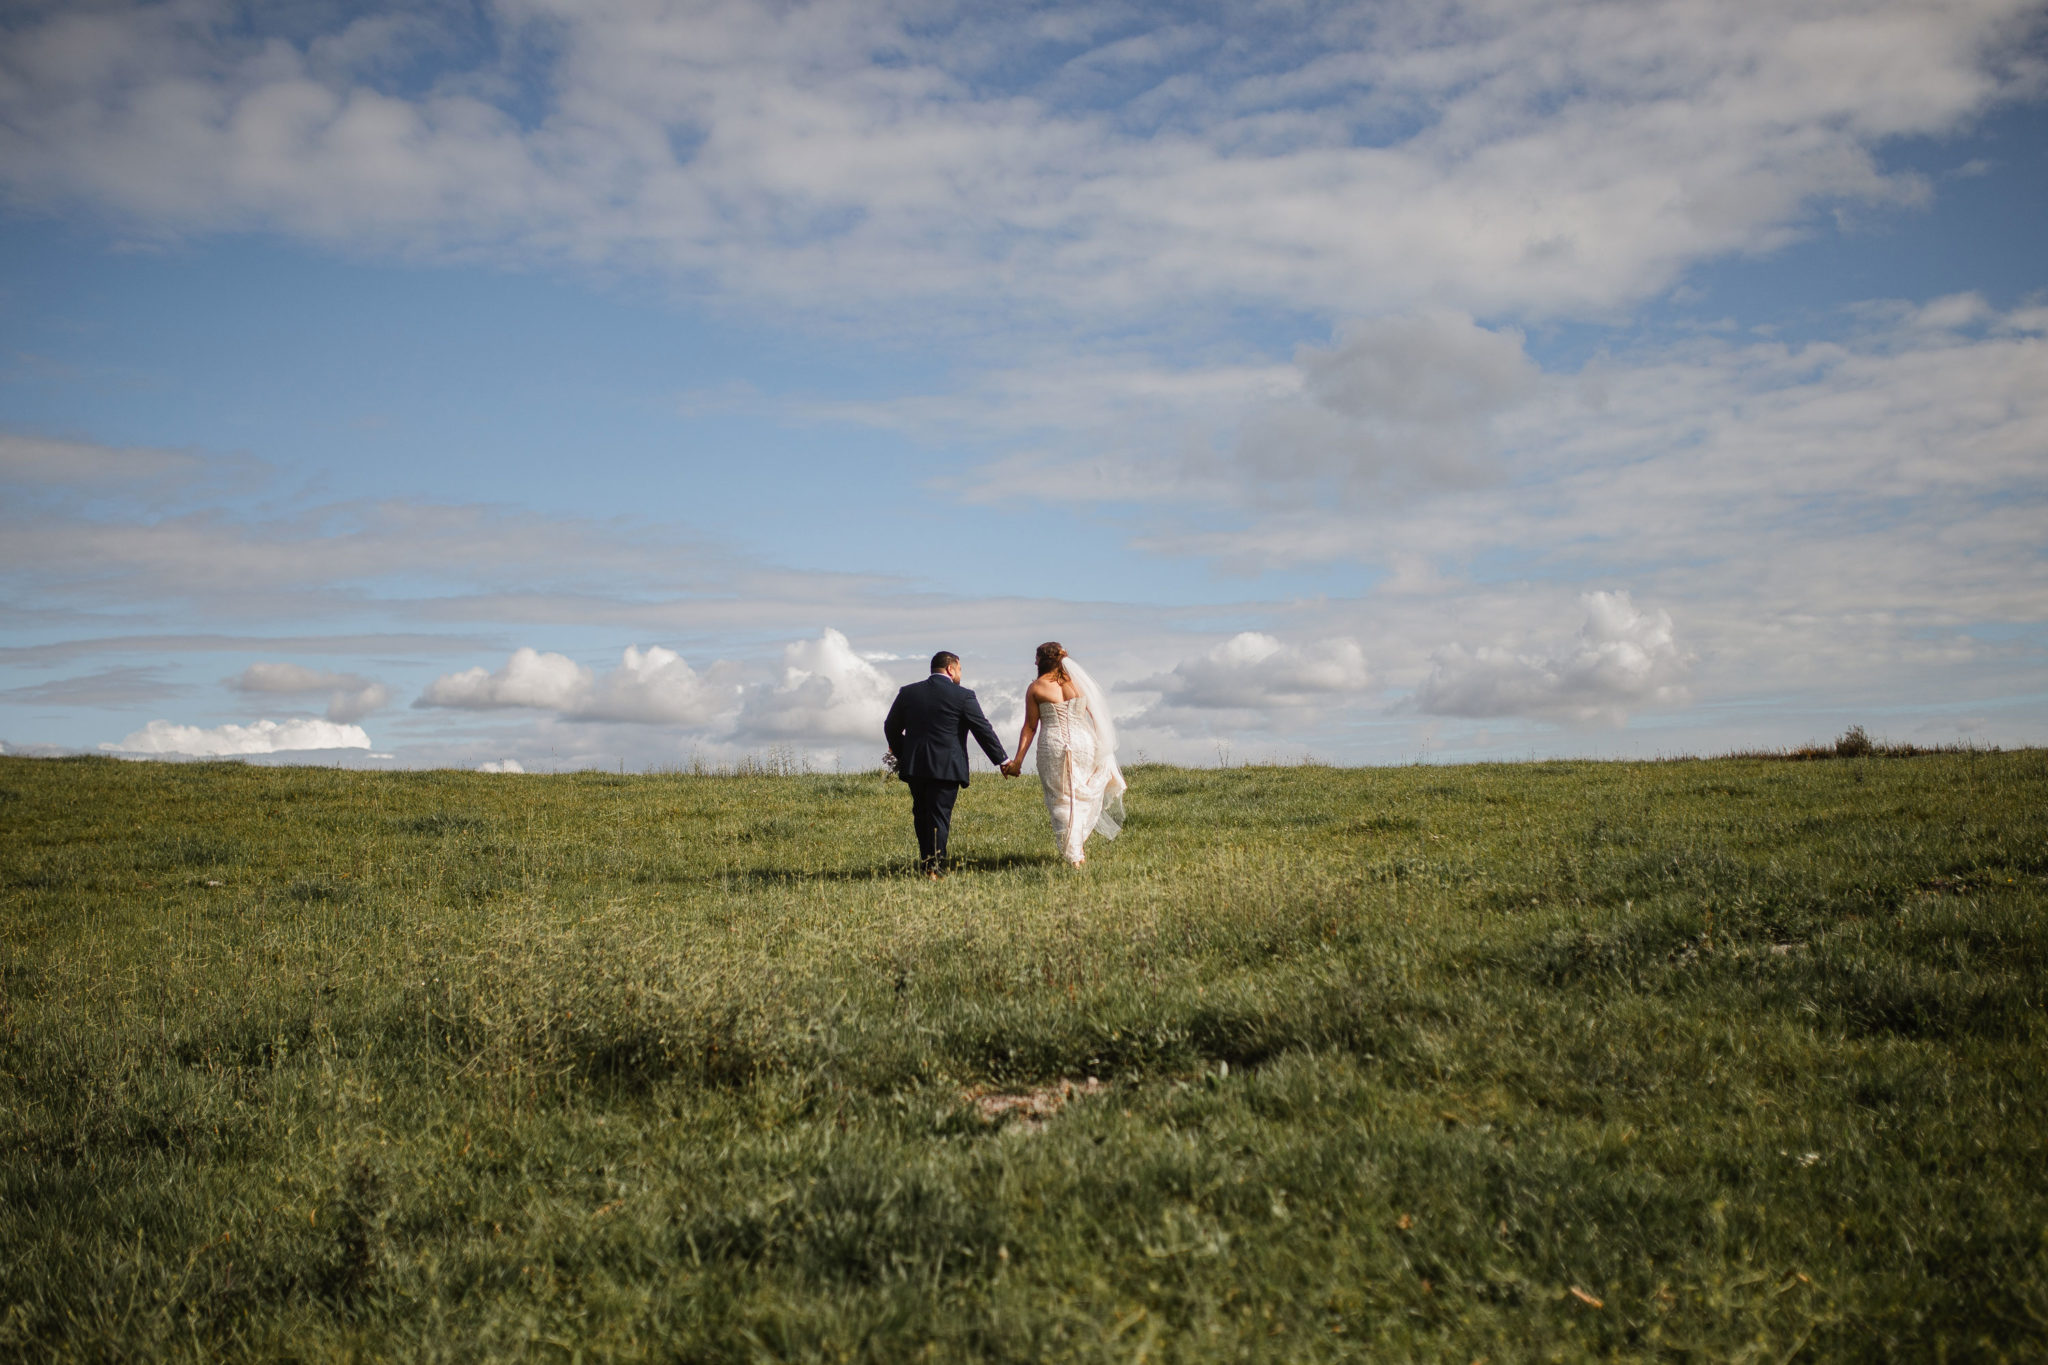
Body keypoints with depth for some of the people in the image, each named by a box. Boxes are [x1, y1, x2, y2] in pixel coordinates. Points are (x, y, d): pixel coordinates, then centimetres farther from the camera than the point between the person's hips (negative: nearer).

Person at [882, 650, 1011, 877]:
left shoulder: (908, 693, 7)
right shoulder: (963, 696, -5)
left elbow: (891, 728, 14)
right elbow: (984, 731, -2)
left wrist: (902, 756, 26)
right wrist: (1002, 761, 6)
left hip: (914, 765, 4)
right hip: (946, 767, -4)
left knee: (922, 816, 16)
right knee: (939, 816, -1)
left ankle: (926, 862, 21)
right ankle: (934, 867, -5)